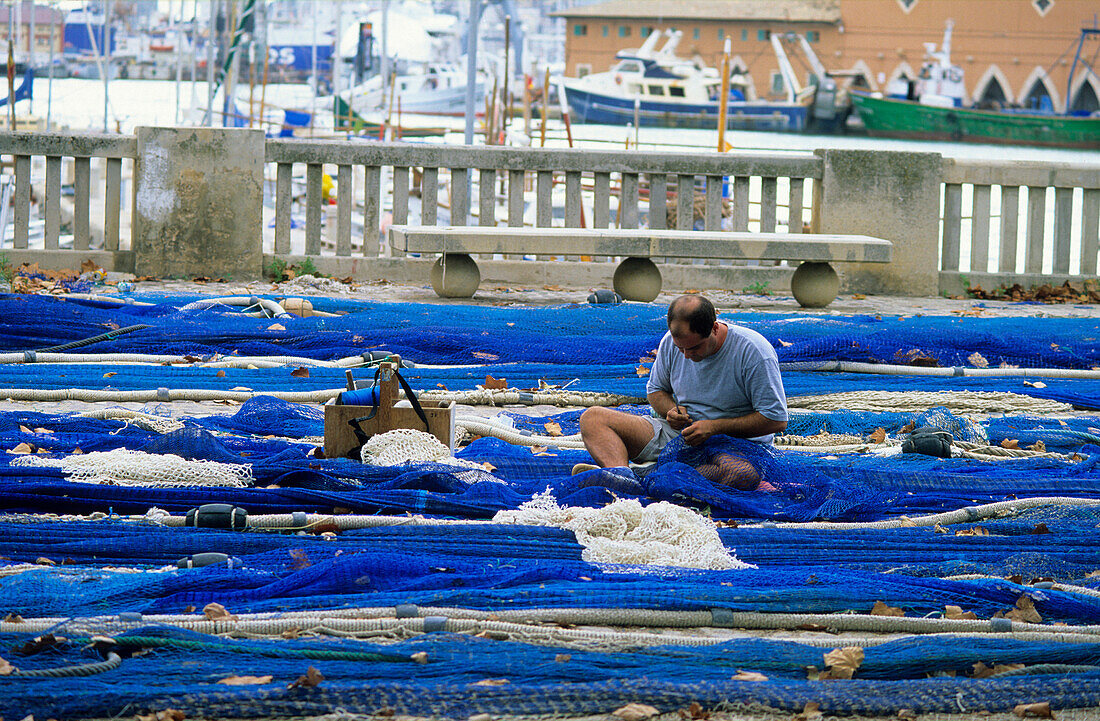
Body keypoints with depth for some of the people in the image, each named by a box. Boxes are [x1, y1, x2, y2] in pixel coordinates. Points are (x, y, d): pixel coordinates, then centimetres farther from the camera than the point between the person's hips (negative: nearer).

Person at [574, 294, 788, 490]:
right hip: (675, 433, 5)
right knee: (592, 419, -11)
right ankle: (620, 472, -44)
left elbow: (776, 421, -16)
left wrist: (715, 427, -20)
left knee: (747, 475, -44)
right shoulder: (671, 342, -2)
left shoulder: (754, 352, -18)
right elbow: (655, 390, 17)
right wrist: (672, 410, -7)